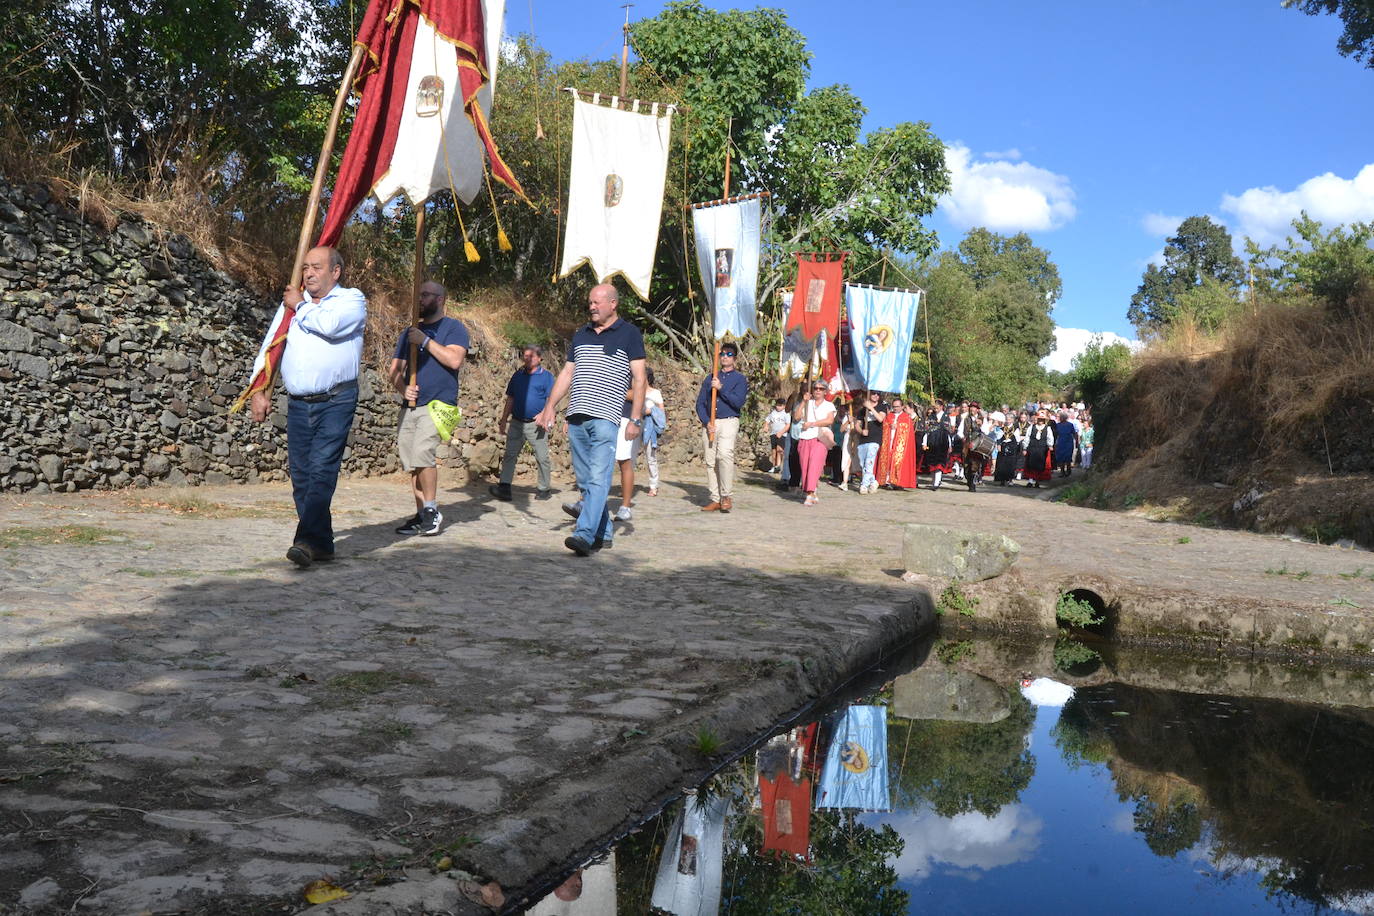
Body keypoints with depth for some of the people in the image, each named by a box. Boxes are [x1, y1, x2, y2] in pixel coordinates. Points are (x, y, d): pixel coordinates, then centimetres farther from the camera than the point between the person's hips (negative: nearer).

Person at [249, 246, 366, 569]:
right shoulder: (291, 303, 18)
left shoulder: (352, 300, 2)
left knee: (322, 470, -15)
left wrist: (300, 307, -1)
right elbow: (269, 346, 16)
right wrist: (259, 390, 6)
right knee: (301, 477, 4)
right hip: (298, 404, 6)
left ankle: (308, 540, -21)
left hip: (336, 401, -5)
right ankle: (322, 545, 10)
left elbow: (328, 324, -20)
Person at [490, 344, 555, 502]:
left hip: (536, 425, -4)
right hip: (517, 423, 4)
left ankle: (545, 489, 13)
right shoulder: (518, 375, 13)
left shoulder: (546, 376, -1)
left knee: (542, 458, 2)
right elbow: (510, 399, 17)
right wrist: (504, 420, 13)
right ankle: (504, 487, -4)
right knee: (510, 455, -2)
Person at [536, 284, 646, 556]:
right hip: (577, 417, 6)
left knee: (598, 479, -14)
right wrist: (550, 407, 11)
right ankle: (603, 534, 17)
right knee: (584, 480, 7)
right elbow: (566, 373, 21)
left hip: (606, 418, -6)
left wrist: (636, 419, -9)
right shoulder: (581, 335, 19)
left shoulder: (629, 334, 3)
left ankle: (585, 535, -22)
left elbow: (639, 378, -1)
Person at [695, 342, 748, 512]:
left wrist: (721, 388, -12)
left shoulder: (739, 379, 7)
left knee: (725, 454, -24)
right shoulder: (710, 378, 18)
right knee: (710, 461, 1)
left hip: (728, 422, -4)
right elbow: (700, 403, 12)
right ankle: (715, 500, 6)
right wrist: (706, 422, -3)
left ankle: (727, 497, -19)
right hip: (709, 423, 4)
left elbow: (738, 402, -8)